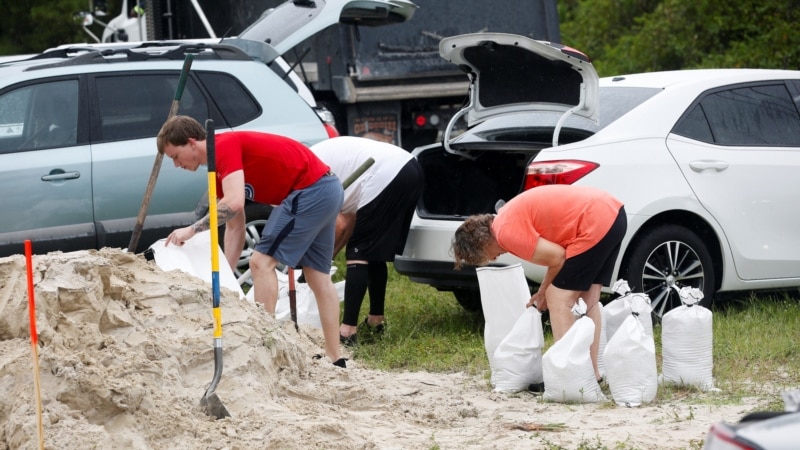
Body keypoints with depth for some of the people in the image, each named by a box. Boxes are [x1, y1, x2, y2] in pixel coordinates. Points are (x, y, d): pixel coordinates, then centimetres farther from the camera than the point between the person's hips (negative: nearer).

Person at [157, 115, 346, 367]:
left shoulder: (225, 147, -16)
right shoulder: (218, 171, 14)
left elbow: (234, 203, -30)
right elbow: (234, 226, 15)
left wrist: (192, 230, -23)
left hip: (310, 189, -11)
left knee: (262, 261, -9)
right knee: (318, 275, 14)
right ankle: (334, 358, 18)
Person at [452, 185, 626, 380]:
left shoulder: (506, 232, -10)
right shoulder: (511, 217, 19)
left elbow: (557, 257, -10)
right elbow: (555, 251, 22)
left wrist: (545, 292, 7)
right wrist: (544, 291, 18)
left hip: (594, 224, -10)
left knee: (560, 301, -2)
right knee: (588, 299, 17)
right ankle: (591, 372, 21)